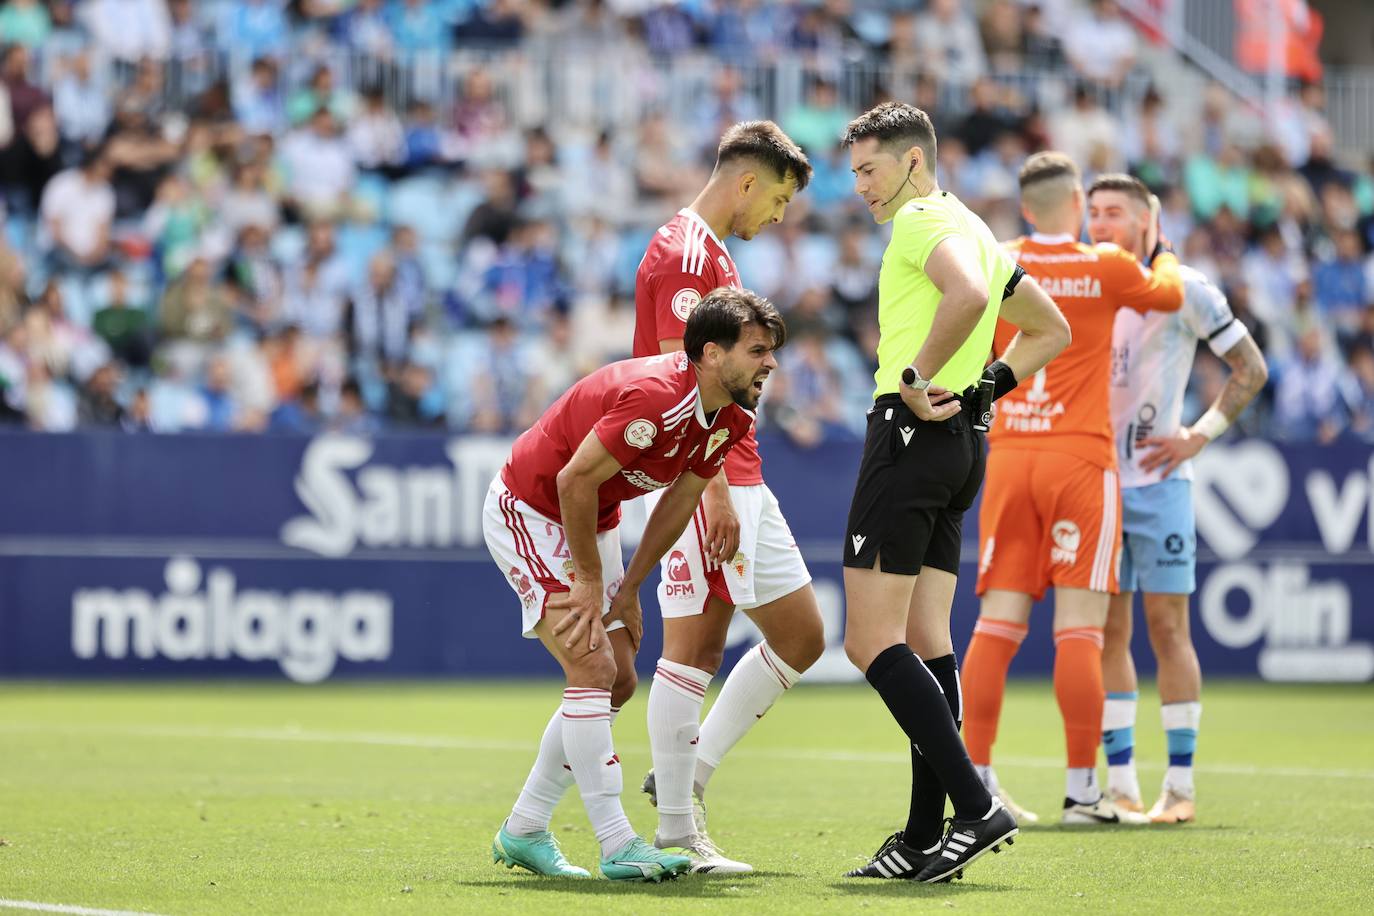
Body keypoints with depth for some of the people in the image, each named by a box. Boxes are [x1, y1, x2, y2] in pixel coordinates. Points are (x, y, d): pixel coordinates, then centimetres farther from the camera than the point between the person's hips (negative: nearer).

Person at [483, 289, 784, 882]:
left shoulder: (730, 419, -6)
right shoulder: (656, 397, -34)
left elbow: (680, 499, 6)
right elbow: (575, 480, -29)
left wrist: (627, 588, 3)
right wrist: (590, 582, -19)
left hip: (591, 522, 9)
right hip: (527, 514, -9)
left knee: (617, 681, 8)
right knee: (592, 667, -18)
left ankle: (523, 832, 18)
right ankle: (618, 847, -17)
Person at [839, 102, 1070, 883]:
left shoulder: (922, 221, -10)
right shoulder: (974, 230, 21)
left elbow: (968, 294, -32)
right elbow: (1051, 331, 28)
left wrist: (917, 376, -22)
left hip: (912, 433, -10)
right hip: (965, 443, 10)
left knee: (872, 642, -10)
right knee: (926, 642, 8)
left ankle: (977, 809, -17)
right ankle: (926, 839, 6)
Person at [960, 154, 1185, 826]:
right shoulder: (1107, 268, -2)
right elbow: (1169, 294, 19)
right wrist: (1160, 249, 38)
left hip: (1008, 458, 4)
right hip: (1081, 456, -3)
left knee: (997, 623, 3)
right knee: (1079, 630, -4)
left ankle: (975, 780, 1)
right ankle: (1081, 789, -6)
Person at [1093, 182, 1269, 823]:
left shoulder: (1182, 289, -3)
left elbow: (1251, 369, 1)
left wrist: (1200, 436, -6)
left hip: (1156, 481, -4)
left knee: (1167, 626, -5)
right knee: (1107, 631, 3)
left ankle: (1180, 785, -2)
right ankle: (1120, 783, 6)